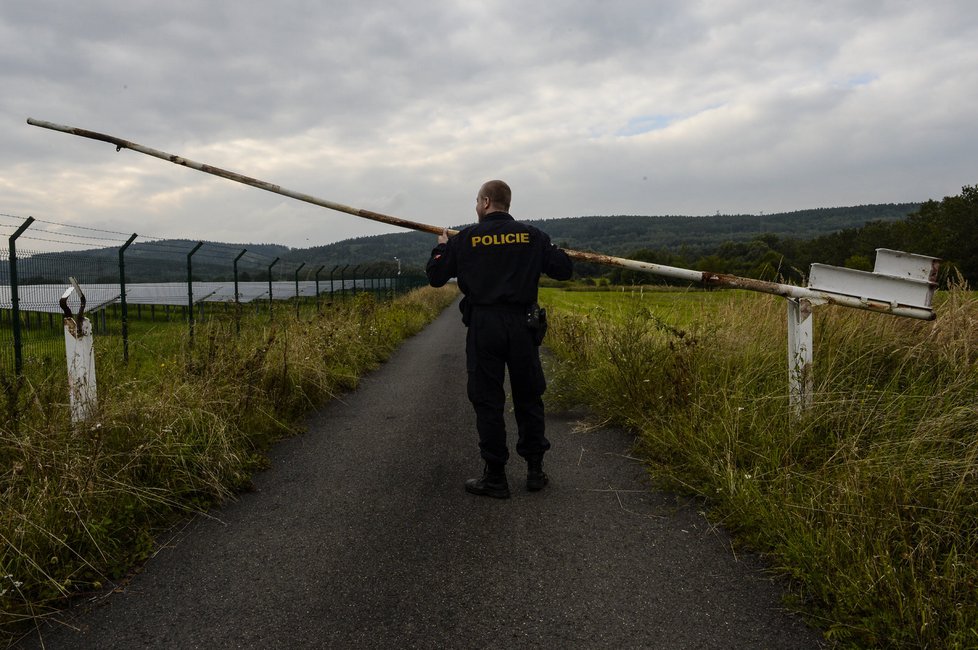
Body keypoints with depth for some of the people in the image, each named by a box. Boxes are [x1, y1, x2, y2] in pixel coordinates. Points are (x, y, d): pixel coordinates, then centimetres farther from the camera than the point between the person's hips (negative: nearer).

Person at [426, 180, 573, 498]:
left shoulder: (465, 238, -1)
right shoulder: (532, 235, 3)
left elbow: (435, 277, 3)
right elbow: (564, 270, 6)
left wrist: (442, 247, 22)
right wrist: (550, 252, 26)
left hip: (483, 327, -2)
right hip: (522, 326, 2)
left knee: (487, 401, 5)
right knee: (528, 397, 13)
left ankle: (495, 478, 9)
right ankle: (535, 470, 19)